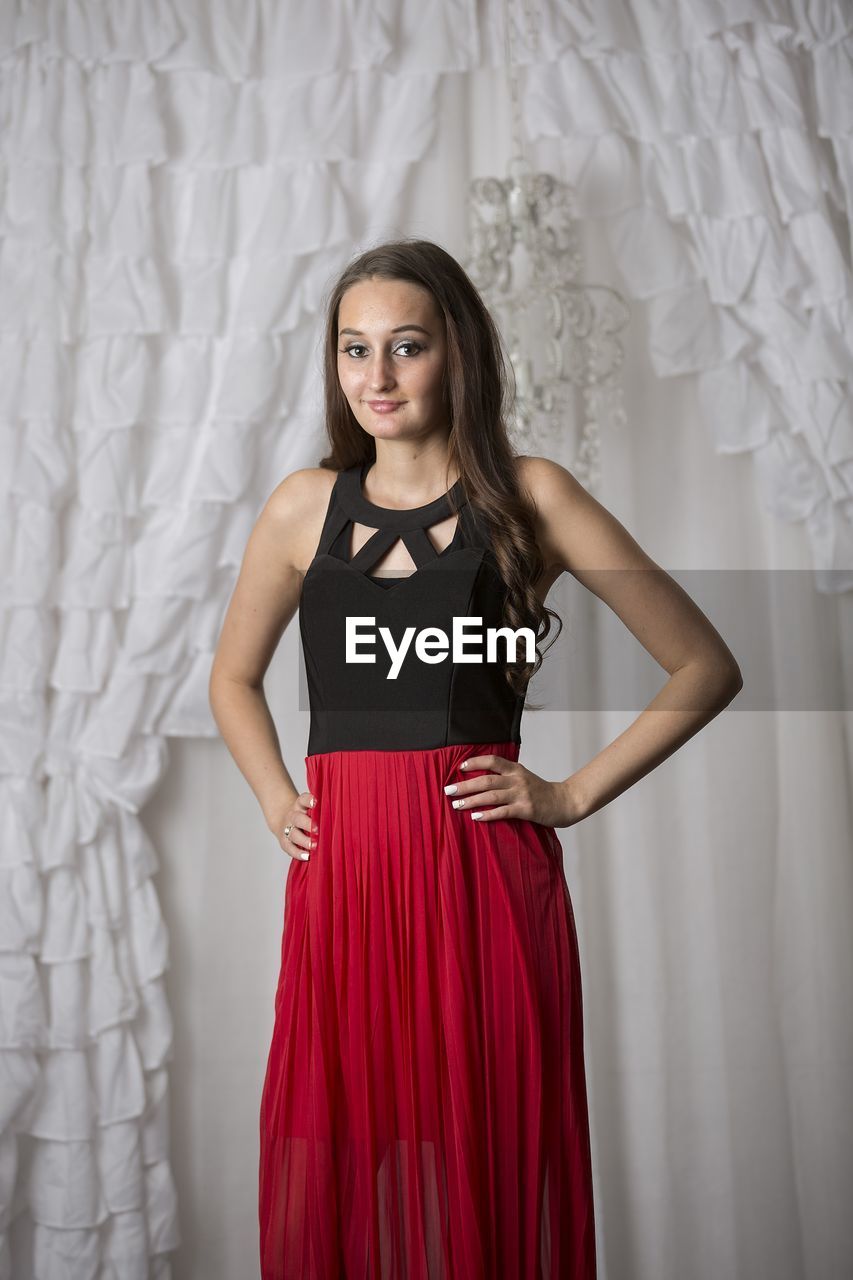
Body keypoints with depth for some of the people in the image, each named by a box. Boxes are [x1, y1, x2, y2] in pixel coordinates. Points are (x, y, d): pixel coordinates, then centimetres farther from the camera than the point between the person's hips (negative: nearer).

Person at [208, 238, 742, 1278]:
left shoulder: (528, 495, 1)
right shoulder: (305, 506, 9)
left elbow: (706, 667, 2)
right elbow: (233, 680, 24)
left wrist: (574, 795, -2)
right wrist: (276, 801, 10)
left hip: (483, 872, -2)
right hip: (339, 877, 3)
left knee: (488, 1164, 5)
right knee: (338, 1170, 8)